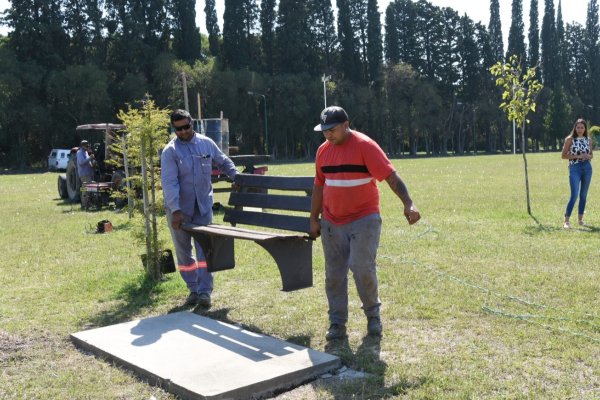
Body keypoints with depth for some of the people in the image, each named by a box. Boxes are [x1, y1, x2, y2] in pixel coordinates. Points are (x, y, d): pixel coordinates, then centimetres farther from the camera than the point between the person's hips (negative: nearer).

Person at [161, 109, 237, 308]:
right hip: (179, 209, -1)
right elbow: (169, 183, -17)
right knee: (183, 251, 8)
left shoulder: (206, 143, 1)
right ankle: (193, 289, 22)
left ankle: (205, 291, -2)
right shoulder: (170, 151, -10)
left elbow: (224, 162, 18)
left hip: (203, 206, 1)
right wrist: (175, 210, -25)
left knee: (204, 248, -5)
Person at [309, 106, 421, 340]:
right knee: (333, 274, 6)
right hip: (331, 223, 5)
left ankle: (373, 316, 14)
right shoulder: (323, 150, 6)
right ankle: (337, 323, 18)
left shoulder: (365, 146, -11)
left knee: (362, 268, -10)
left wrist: (408, 204, -30)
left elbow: (391, 176, -18)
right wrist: (314, 219, 13)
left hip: (363, 220, -5)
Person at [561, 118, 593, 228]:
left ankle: (580, 219, 21)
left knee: (583, 195, 10)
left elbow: (591, 154, 18)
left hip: (587, 168, 5)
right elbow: (564, 155, -5)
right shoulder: (570, 139, -3)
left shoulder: (588, 140, 8)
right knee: (574, 195, -14)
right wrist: (578, 156, -15)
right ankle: (566, 221, -12)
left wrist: (589, 156, -5)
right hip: (575, 168, -5)